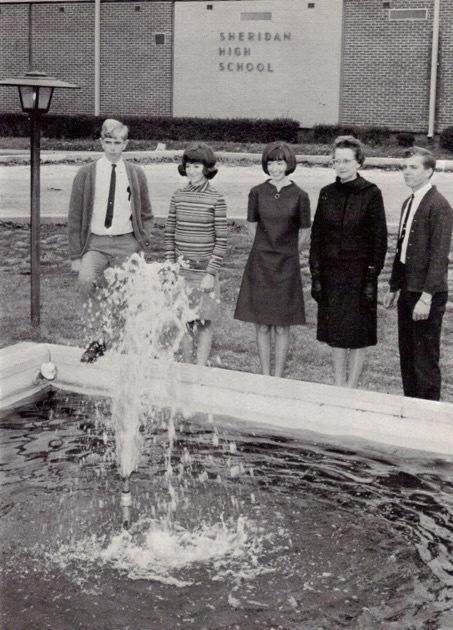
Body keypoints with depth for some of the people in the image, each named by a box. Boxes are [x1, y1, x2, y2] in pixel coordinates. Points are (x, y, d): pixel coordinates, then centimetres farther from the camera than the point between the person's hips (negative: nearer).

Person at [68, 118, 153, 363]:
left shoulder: (136, 174, 7)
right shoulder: (86, 173, 3)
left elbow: (146, 214, 17)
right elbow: (74, 217, 4)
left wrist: (143, 241, 2)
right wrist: (75, 255, -1)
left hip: (126, 243, 2)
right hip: (95, 242, -2)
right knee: (87, 282, -29)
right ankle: (97, 339, -17)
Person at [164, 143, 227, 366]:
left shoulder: (216, 199, -6)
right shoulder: (178, 196, 4)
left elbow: (221, 240, -6)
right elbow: (169, 234, 8)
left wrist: (211, 273, -11)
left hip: (205, 269, -3)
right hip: (181, 269, 3)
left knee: (204, 322, 1)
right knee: (185, 321, 8)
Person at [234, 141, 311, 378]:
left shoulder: (299, 196, -5)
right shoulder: (257, 192, 0)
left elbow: (304, 232, 6)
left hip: (287, 267, -2)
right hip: (259, 265, 2)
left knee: (281, 327, 2)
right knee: (262, 325, 5)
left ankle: (278, 378, 12)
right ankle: (265, 376, 16)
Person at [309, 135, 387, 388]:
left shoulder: (371, 194, -6)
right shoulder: (327, 194, 5)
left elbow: (380, 239, -7)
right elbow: (317, 235, 7)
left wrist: (371, 278, -12)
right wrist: (316, 275, 1)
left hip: (359, 272, -4)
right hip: (331, 271, 4)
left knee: (358, 333, 2)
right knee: (335, 332, 10)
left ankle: (351, 387, 11)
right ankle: (338, 386, 20)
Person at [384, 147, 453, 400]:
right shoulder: (409, 203, 14)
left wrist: (426, 297, -21)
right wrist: (394, 287, 17)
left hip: (427, 294, -8)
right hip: (408, 291, 8)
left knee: (426, 359, -1)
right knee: (407, 355, 15)